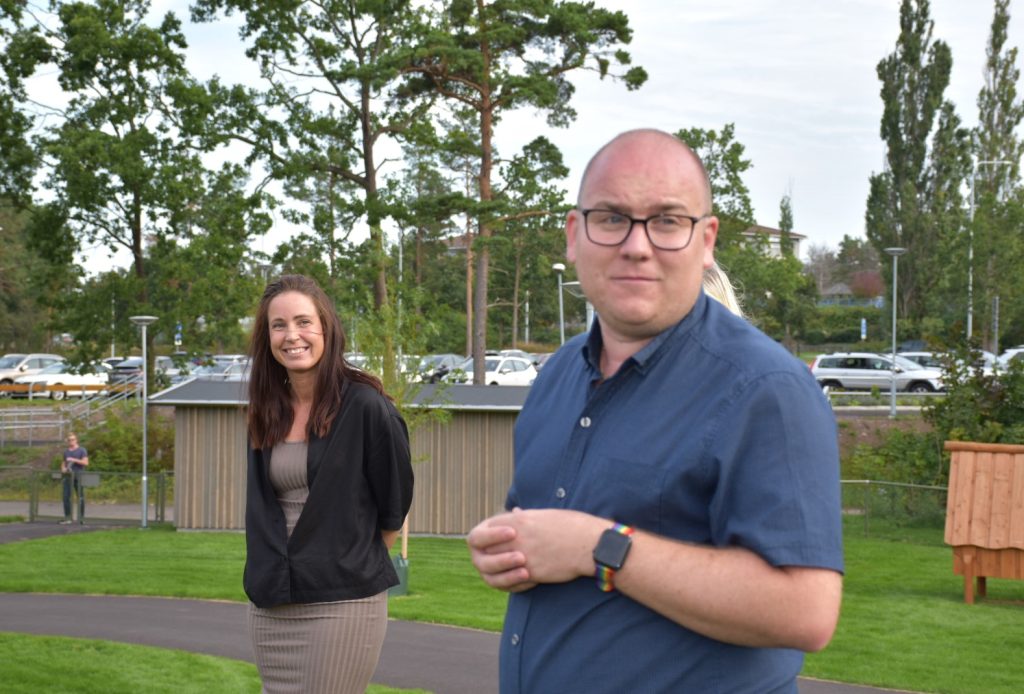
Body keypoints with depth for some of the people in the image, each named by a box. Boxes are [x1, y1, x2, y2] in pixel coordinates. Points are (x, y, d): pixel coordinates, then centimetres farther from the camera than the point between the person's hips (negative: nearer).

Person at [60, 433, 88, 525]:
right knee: (66, 497, -4)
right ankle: (67, 518, -2)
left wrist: (74, 460, -15)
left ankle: (81, 518, 7)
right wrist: (63, 468, 3)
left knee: (80, 497, 0)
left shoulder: (82, 450, 2)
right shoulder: (66, 451, 18)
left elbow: (86, 463, -8)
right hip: (68, 476, 4)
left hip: (78, 476, -4)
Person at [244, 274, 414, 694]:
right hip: (270, 604, 6)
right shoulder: (267, 413, 8)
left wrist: (360, 562, 6)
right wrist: (269, 572, 12)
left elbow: (395, 502, -2)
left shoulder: (365, 406, -9)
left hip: (342, 601, -6)